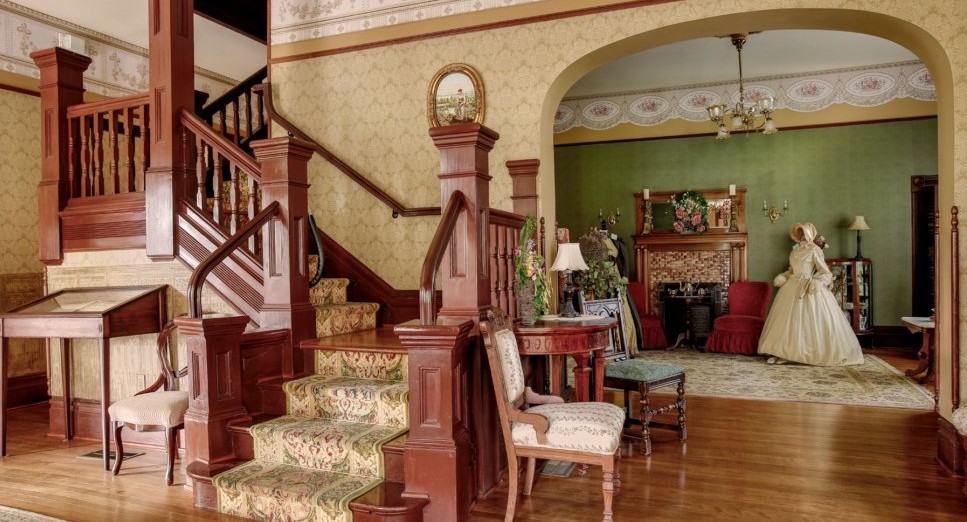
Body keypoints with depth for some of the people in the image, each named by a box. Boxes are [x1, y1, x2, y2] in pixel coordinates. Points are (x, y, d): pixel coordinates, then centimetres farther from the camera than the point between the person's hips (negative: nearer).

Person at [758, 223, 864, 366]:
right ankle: (784, 353, 8)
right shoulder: (796, 250, 13)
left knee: (810, 321, -7)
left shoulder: (815, 250, -6)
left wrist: (817, 282, -25)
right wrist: (783, 277, 6)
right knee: (788, 320, 4)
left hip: (808, 289, -7)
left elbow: (825, 272, -8)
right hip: (792, 287, 7)